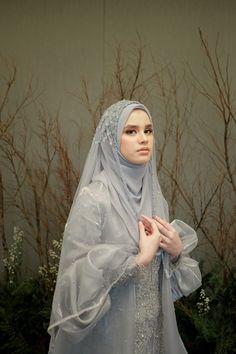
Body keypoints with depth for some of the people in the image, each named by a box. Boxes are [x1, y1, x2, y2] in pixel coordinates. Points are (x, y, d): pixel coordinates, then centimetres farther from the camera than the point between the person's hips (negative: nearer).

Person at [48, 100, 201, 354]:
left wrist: (177, 251, -9)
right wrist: (140, 260, -22)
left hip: (155, 327, 6)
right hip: (110, 331, -6)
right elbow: (77, 276, -20)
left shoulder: (155, 198, 2)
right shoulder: (93, 198, -17)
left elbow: (160, 269, 10)